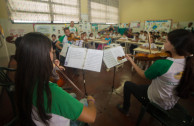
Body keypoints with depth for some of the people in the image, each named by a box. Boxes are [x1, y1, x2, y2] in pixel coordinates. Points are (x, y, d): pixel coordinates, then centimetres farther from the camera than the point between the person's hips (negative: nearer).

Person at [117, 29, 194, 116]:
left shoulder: (161, 63, -34)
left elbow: (144, 75, -16)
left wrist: (131, 61, -7)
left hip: (155, 102, -6)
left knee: (127, 84, 11)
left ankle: (125, 109, 29)